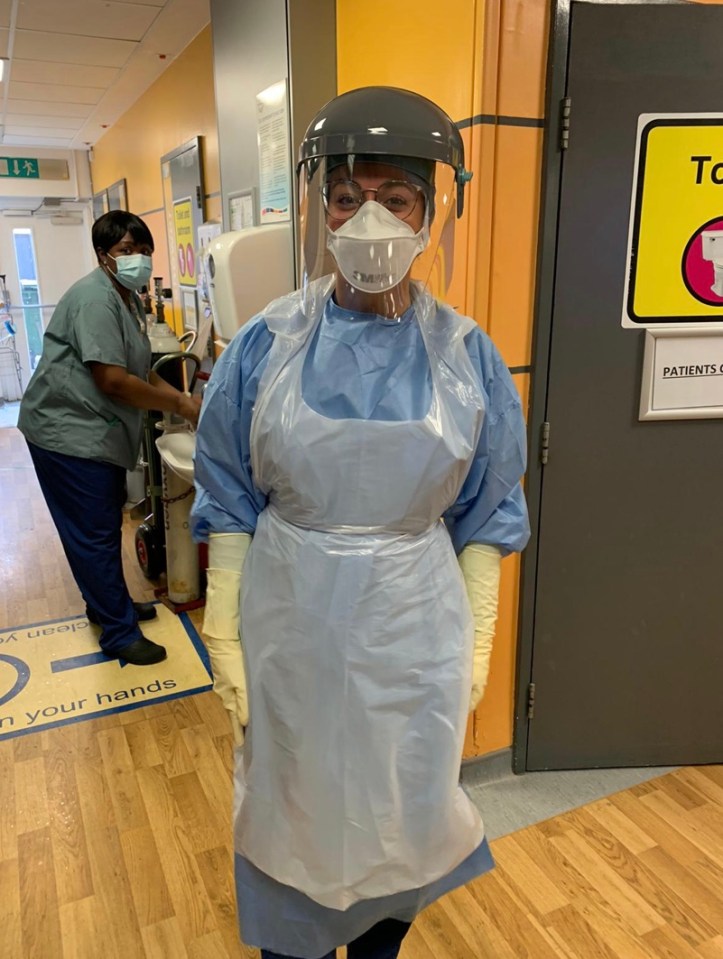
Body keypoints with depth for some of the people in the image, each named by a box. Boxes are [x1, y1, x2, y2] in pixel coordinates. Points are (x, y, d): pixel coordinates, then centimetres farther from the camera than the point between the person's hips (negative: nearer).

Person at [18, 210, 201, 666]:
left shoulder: (130, 300, 12)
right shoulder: (96, 298, -19)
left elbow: (142, 372, 14)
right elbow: (113, 380, -26)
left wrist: (183, 398, 0)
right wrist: (180, 405, -18)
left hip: (97, 432, 10)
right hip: (69, 432, -10)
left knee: (103, 524, 21)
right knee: (95, 533, -2)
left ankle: (107, 603, 38)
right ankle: (120, 633, 9)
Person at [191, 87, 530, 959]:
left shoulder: (466, 354, -5)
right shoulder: (264, 346, -7)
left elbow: (483, 518, 0)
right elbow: (230, 506, -2)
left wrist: (476, 644, 2)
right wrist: (224, 637, -2)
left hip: (413, 628, 1)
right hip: (292, 621, 0)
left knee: (400, 813, 20)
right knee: (291, 809, 19)